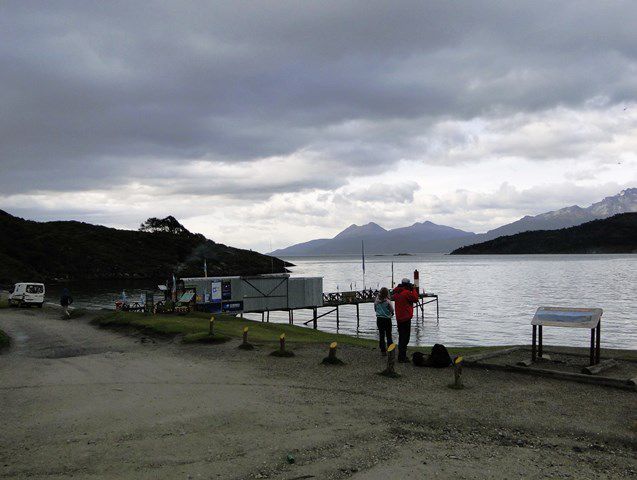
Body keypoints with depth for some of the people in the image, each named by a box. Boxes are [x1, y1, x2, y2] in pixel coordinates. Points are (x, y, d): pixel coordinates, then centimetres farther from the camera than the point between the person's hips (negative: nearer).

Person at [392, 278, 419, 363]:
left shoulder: (396, 293, 7)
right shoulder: (407, 293, -15)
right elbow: (415, 299, -9)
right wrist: (414, 289, 1)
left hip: (399, 318, 8)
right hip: (406, 318, -8)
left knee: (401, 337, 17)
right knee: (405, 338, -4)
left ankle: (401, 356, 24)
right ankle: (402, 358, -5)